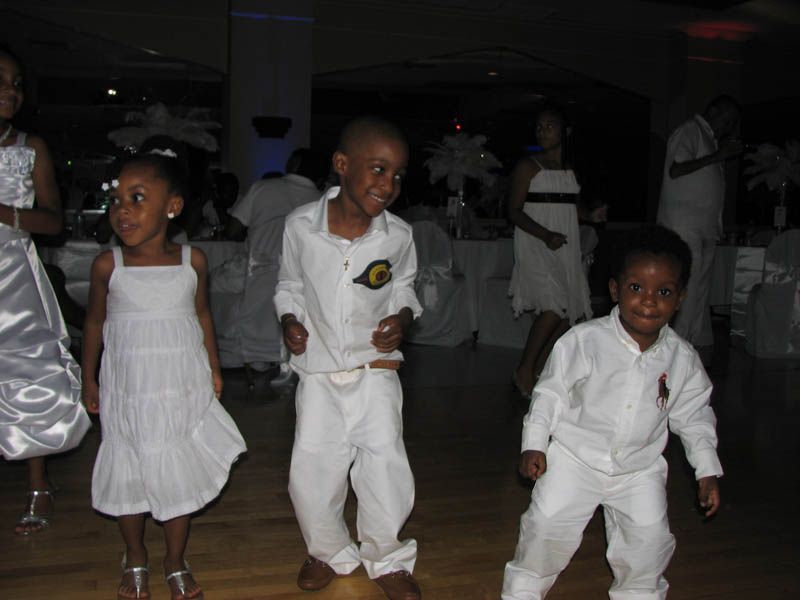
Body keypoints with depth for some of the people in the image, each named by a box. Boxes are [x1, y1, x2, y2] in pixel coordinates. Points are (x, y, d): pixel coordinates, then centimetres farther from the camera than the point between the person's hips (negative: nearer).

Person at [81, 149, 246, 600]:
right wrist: (89, 380, 9)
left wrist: (214, 369, 11)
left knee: (182, 476, 10)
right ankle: (136, 558, 37)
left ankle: (176, 562, 31)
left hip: (184, 390, 1)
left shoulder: (193, 261, -8)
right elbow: (95, 321, 3)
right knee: (129, 477, 12)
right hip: (128, 391, 0)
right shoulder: (108, 265, -10)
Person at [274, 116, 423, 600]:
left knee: (386, 465, -2)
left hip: (375, 366, 0)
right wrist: (289, 319, -10)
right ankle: (330, 552, 33)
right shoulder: (301, 224, -11)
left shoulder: (398, 235, -10)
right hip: (318, 370, 1)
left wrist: (402, 318, -9)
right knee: (311, 469, 5)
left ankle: (385, 558, 26)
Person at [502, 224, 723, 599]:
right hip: (575, 458, -2)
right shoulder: (583, 341, -17)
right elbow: (550, 392, -8)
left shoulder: (682, 358, -7)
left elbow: (694, 415, 6)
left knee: (650, 538, 0)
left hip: (640, 469, 2)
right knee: (548, 524, -4)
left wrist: (707, 470, 4)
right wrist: (534, 444, -12)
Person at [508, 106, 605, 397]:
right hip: (535, 245, -7)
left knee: (570, 313, 3)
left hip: (565, 247, 7)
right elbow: (514, 211, -10)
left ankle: (537, 370, 17)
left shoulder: (570, 167, 15)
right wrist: (545, 235, -23)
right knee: (554, 307, -21)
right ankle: (524, 370, -6)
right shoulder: (528, 166, -4)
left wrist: (591, 214, 3)